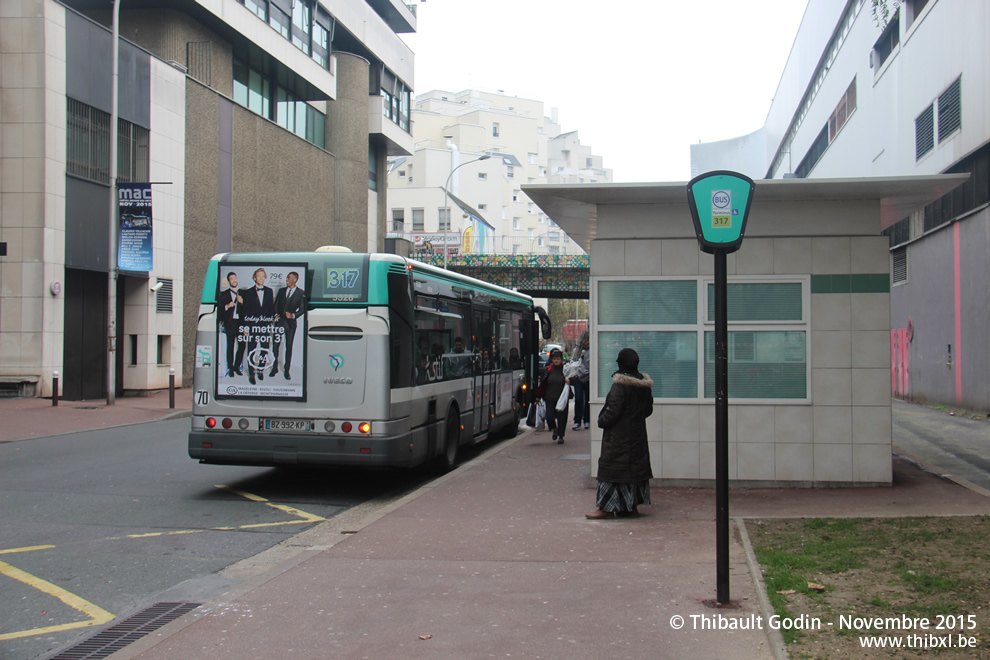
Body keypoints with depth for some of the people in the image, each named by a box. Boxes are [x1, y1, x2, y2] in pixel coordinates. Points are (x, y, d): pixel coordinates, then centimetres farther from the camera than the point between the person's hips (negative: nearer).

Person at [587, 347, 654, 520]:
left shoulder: (620, 384, -19)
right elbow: (648, 409, 13)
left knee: (612, 468, -2)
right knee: (636, 465, 13)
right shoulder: (644, 385, 4)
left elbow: (613, 411, -20)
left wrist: (601, 421, -5)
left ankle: (607, 508, 0)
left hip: (619, 435, -8)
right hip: (638, 433, 8)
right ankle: (632, 505, 19)